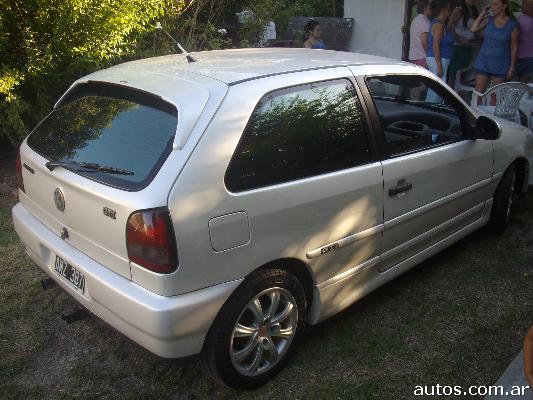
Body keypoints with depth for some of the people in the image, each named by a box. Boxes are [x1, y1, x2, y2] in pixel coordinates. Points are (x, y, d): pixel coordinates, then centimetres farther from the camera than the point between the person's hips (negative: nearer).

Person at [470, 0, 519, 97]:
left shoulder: (513, 25, -3)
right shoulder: (488, 20, 5)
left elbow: (514, 48, -2)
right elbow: (473, 29, -8)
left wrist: (512, 68, -5)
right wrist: (482, 13, -2)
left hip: (500, 64, -2)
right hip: (484, 60, 2)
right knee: (479, 92, 0)